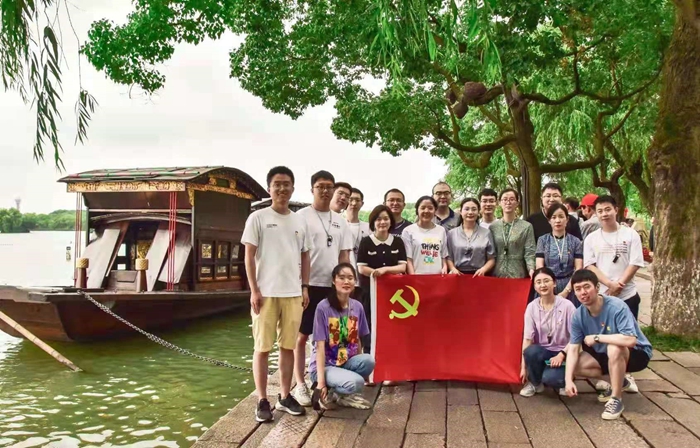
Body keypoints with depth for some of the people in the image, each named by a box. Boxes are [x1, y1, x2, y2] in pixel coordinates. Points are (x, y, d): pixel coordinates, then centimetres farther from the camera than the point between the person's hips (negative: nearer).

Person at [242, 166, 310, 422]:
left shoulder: (299, 221, 12)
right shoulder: (258, 218, -1)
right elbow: (249, 256, -4)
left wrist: (304, 288, 9)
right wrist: (254, 290, -10)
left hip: (293, 293, 4)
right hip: (266, 293, -4)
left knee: (288, 346, 10)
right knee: (262, 348, 2)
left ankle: (285, 396, 21)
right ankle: (262, 401, 11)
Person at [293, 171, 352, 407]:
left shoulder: (340, 221, 11)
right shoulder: (301, 216, -5)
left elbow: (344, 255, 14)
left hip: (332, 286, 5)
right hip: (308, 285, -5)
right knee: (301, 336, 3)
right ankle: (300, 385, 12)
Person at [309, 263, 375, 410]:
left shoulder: (357, 307, 1)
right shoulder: (323, 308, -15)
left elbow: (357, 340, 10)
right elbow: (320, 346, -16)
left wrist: (360, 366, 8)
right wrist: (321, 381, -19)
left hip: (346, 362, 6)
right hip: (324, 365, -6)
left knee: (369, 360, -27)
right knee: (356, 383, -32)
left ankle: (342, 394, -3)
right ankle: (328, 393, -2)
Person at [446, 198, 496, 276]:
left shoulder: (486, 233, 7)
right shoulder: (451, 233, 7)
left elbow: (491, 258, 6)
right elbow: (449, 257, 6)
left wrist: (483, 269, -11)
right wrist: (453, 269, -12)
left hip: (478, 275, 0)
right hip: (458, 275, 0)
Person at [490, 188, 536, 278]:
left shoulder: (527, 226, 2)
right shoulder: (493, 227, 8)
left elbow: (529, 253, -4)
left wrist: (531, 269, -20)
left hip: (518, 275, -2)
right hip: (496, 275, 2)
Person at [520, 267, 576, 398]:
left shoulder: (567, 306, -12)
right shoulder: (532, 307, -5)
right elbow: (527, 338, -7)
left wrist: (562, 354, -20)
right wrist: (523, 366, -10)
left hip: (563, 353, -2)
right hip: (542, 352, 3)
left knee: (549, 377, -32)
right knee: (530, 351, -33)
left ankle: (561, 382, 8)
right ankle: (535, 383, -2)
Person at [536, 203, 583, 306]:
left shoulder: (575, 241, 5)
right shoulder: (542, 240, 5)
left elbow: (578, 269, -1)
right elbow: (539, 267, -1)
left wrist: (566, 291, -12)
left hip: (569, 288, 0)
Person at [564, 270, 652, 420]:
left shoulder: (617, 307, -31)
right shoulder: (578, 315, -13)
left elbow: (630, 340, -43)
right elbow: (573, 349, -14)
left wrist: (596, 337, -31)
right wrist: (569, 380, -27)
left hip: (637, 353, -6)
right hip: (607, 355, 6)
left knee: (614, 348, -37)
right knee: (576, 366, -11)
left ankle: (616, 400, -18)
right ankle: (619, 382, 13)